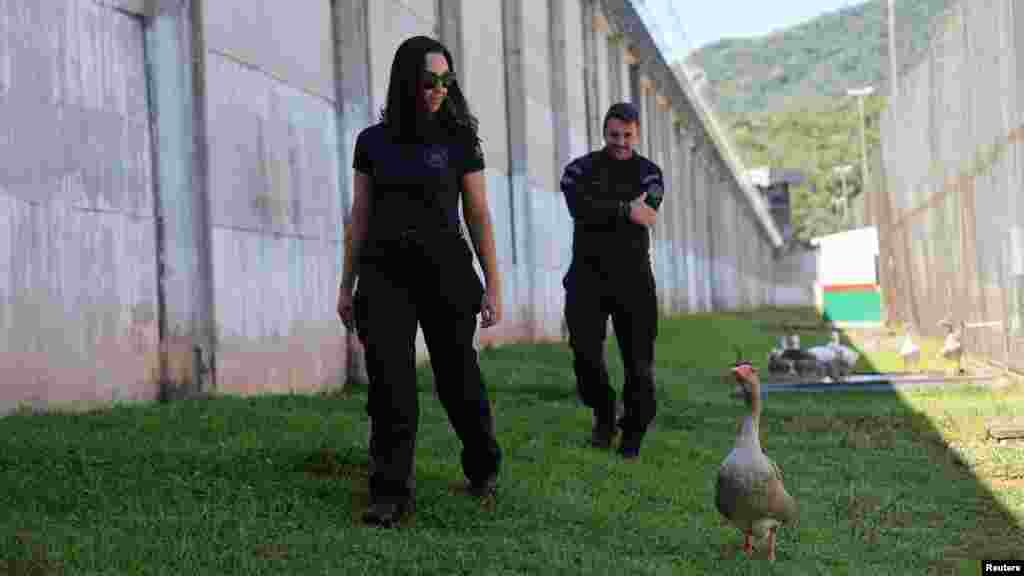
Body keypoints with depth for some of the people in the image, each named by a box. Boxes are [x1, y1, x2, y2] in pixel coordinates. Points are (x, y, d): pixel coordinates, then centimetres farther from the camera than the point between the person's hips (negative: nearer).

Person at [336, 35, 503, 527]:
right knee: (389, 382, -11)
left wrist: (494, 285, -3)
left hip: (445, 269, -1)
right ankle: (391, 494, -7)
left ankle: (484, 466, 32)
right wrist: (346, 286, 8)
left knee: (456, 376, 7)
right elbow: (360, 219, 9)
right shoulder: (373, 141, 6)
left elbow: (478, 216, 1)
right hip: (384, 271, 1)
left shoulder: (458, 140, 1)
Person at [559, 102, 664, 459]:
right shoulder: (581, 169, 7)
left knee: (638, 358, -2)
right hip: (587, 274, 0)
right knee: (585, 349, -12)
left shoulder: (648, 173, 8)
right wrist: (624, 209, -18)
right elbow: (580, 208, -15)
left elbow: (644, 215, -13)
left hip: (633, 276, 0)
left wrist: (600, 211, -12)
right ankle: (603, 416, 12)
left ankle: (634, 431, 12)